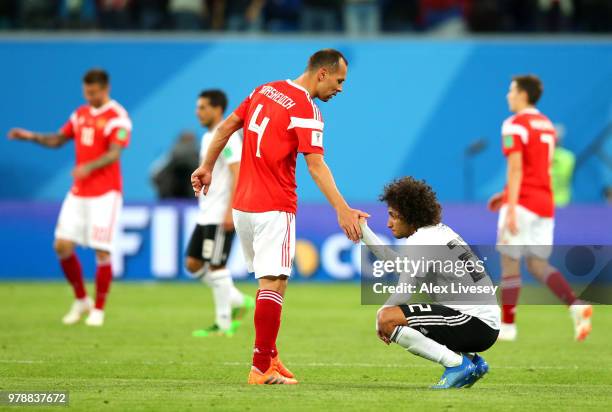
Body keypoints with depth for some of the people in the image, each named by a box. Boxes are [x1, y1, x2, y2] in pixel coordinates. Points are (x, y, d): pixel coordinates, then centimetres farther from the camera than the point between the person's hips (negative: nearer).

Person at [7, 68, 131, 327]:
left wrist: (89, 167, -36)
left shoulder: (117, 118, -9)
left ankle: (98, 310, 7)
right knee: (62, 246, -1)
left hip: (105, 194, -6)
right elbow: (58, 140, 21)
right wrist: (32, 137, 4)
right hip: (78, 193, 6)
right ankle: (81, 300, 17)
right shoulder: (80, 114, 12)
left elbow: (114, 154, -20)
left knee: (102, 252, -6)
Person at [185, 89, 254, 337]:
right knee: (193, 263, 9)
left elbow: (237, 174, -20)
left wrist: (230, 211, -24)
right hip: (206, 215, 10)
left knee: (216, 266, -6)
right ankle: (238, 301, 16)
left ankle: (224, 324, 1)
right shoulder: (208, 137, 16)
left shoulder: (226, 137, -13)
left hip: (221, 216, -10)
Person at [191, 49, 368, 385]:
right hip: (274, 209, -8)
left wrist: (206, 167, 25)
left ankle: (269, 357, 16)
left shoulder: (264, 91, 10)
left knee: (267, 280, 15)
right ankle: (262, 368, -12)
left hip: (242, 204, 8)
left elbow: (225, 128, 16)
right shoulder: (306, 110, -13)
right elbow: (315, 166, -22)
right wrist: (343, 210, -27)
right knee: (273, 284, -8)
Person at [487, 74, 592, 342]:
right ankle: (576, 306, -14)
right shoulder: (547, 126, 17)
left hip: (523, 204, -8)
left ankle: (507, 325, 6)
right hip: (545, 203, 8)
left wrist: (511, 207, -22)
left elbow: (516, 169, -18)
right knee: (538, 266, 8)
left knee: (509, 263, 2)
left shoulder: (514, 125, -9)